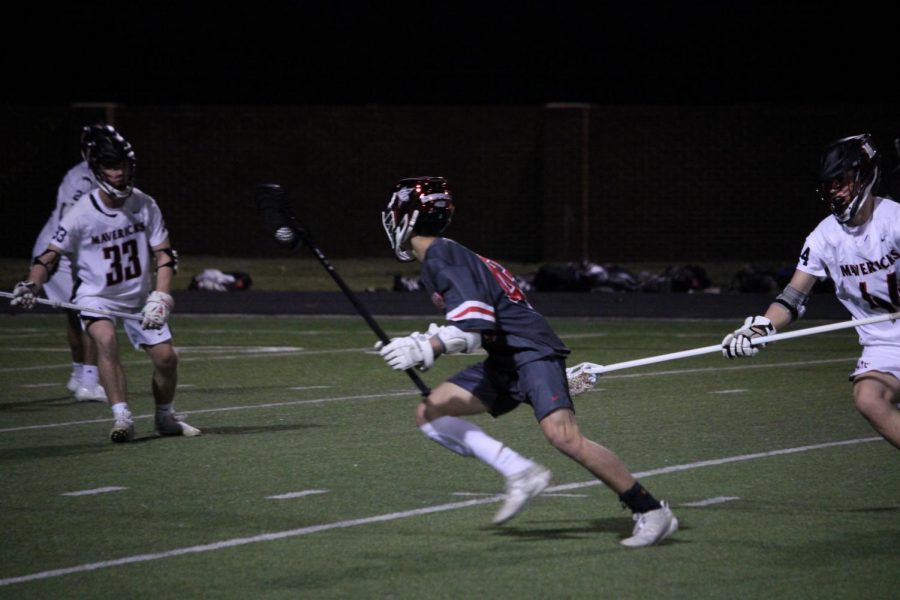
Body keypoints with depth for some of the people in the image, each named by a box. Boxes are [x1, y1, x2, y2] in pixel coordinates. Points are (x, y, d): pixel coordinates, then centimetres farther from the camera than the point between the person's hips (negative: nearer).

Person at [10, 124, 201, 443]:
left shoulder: (145, 205, -10)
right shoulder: (81, 214, -20)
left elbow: (164, 254, -6)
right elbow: (50, 256, -14)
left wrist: (160, 298, -19)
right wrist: (31, 285, -33)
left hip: (138, 297, 4)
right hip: (96, 298, -4)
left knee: (166, 356, -3)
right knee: (106, 339, -32)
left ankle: (165, 417, 23)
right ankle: (122, 417, -32)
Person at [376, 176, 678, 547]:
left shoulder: (443, 262, -15)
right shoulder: (437, 260, 15)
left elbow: (476, 328, -24)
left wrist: (426, 350, -26)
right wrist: (423, 344, 23)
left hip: (532, 350, -10)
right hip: (504, 363, 10)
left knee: (563, 435, -27)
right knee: (429, 414, 4)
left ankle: (651, 512, -19)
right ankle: (520, 473, -4)